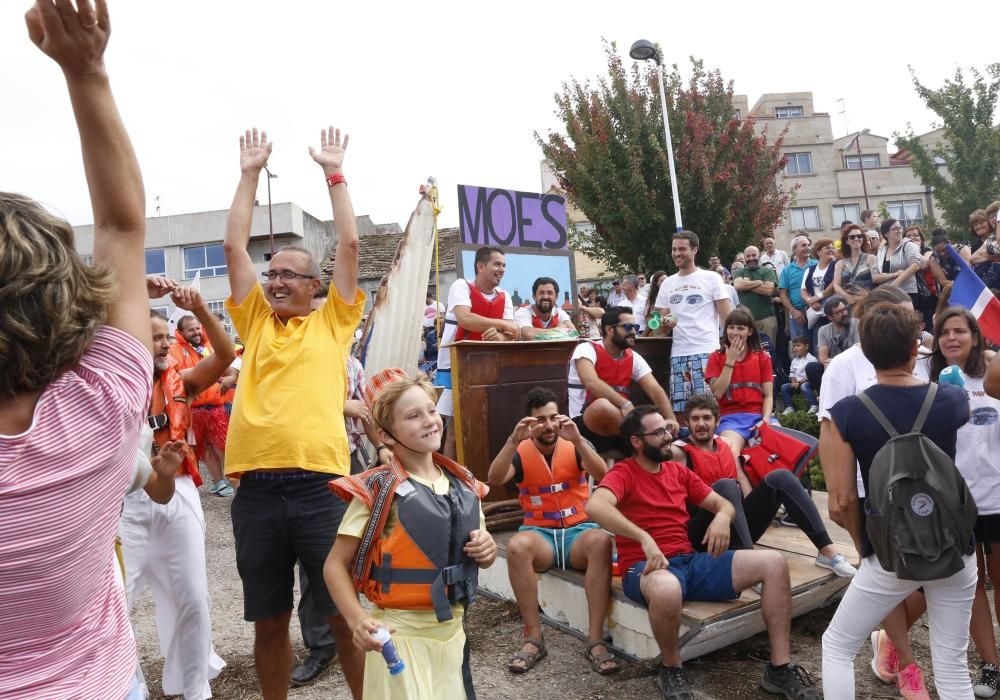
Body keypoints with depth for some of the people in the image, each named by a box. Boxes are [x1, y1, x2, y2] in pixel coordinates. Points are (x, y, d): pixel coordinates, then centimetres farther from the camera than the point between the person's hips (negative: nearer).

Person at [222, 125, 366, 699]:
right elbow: (234, 245, 15)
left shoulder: (333, 323, 8)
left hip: (320, 483, -3)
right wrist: (250, 173, 17)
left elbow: (350, 246, 4)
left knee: (345, 614, 6)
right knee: (269, 621, 15)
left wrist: (335, 174, 10)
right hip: (256, 486, 3)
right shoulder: (256, 322, 16)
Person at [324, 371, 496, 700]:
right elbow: (335, 565, -12)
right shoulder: (378, 490, -14)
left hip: (452, 630, 6)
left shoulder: (464, 485, 2)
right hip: (400, 634, -5)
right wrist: (357, 620, -25)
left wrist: (487, 550, -6)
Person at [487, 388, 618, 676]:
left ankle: (595, 639, -28)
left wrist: (577, 439, -28)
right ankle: (533, 637, -22)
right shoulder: (521, 453, 1)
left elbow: (602, 475, -14)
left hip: (578, 530, 0)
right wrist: (514, 440, -28)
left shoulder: (576, 446, 2)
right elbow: (494, 480, -16)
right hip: (539, 532, 0)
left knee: (601, 541, -34)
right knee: (517, 545, -34)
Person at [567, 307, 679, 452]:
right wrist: (625, 404, -40)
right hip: (586, 428, -4)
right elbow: (592, 383, -28)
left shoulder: (634, 358, 8)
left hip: (620, 427, 4)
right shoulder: (587, 350, -9)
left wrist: (671, 419, -21)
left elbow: (655, 390, -3)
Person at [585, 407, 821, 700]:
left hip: (691, 561, 7)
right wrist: (644, 538, -35)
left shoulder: (679, 471, 15)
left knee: (774, 563, -6)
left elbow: (722, 502, 17)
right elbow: (595, 506, -27)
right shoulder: (623, 473, -7)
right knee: (668, 589, -44)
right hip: (647, 567, -7)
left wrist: (721, 517, -9)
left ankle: (780, 668, 2)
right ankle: (671, 668, -11)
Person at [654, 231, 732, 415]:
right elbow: (662, 321, 18)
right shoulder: (667, 284, 16)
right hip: (678, 353, 4)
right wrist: (665, 324, -6)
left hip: (706, 352, -4)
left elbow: (726, 317, 0)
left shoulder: (711, 278, 4)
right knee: (679, 408, 1)